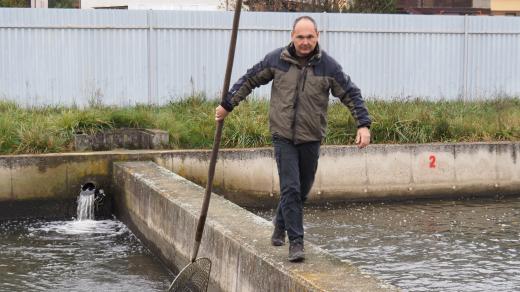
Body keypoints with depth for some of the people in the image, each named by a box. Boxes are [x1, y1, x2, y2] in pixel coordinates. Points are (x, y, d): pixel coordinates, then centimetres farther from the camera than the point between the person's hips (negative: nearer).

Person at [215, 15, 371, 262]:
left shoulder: (328, 66, -4)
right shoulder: (276, 60, -3)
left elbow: (351, 94, 0)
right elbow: (249, 80, 9)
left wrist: (363, 124, -10)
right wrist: (227, 104, 12)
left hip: (311, 138, 2)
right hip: (283, 136, -2)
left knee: (302, 190, 13)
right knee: (290, 188, -10)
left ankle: (280, 225, 38)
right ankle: (296, 242, -5)